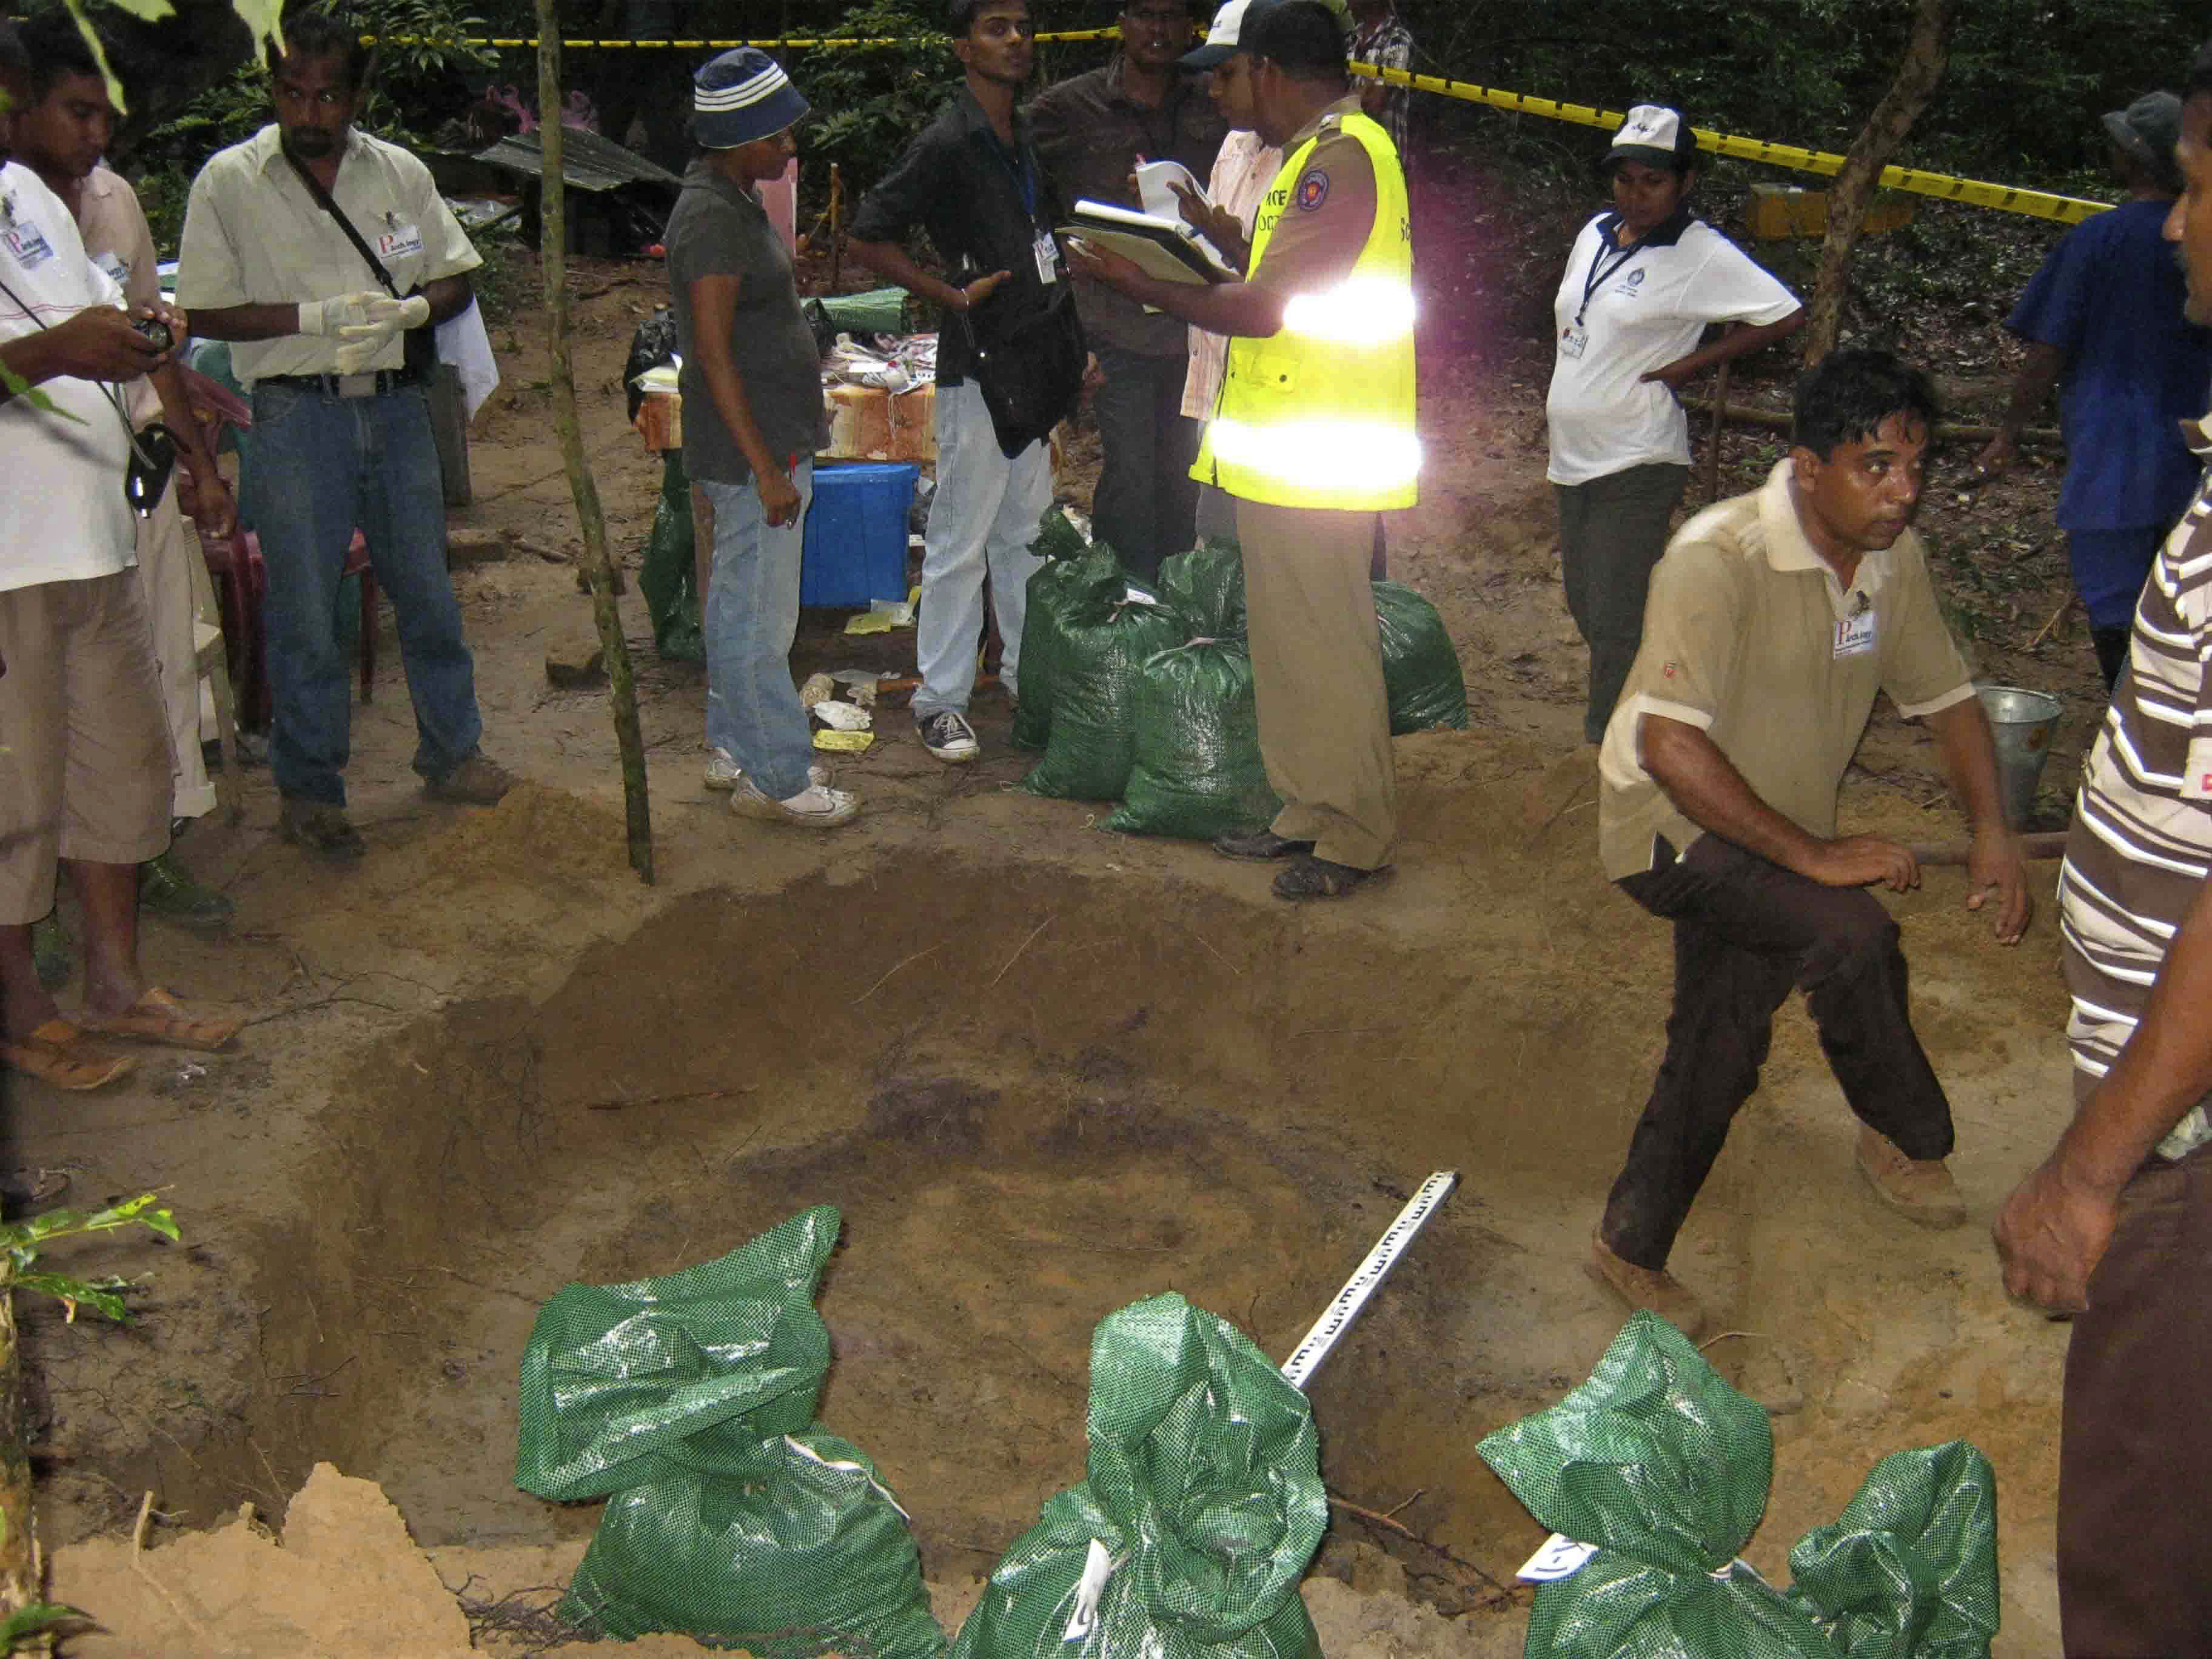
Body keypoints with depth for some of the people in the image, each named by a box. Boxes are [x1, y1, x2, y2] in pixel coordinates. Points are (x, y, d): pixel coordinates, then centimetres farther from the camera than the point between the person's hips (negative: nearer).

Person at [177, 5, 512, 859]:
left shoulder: (401, 172, 7)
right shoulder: (230, 180, -3)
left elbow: (456, 279, 12)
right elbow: (208, 311, -4)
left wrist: (407, 310, -10)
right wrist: (319, 318, -16)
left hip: (395, 405, 3)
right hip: (297, 413, -3)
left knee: (427, 592, 11)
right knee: (304, 613, 1)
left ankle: (451, 755, 27)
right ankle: (308, 790, 13)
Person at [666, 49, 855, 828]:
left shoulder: (735, 201, 12)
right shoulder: (711, 217, -19)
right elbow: (714, 355, -22)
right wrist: (766, 469, -22)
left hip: (770, 437, 10)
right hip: (750, 448, -10)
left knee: (736, 602, 18)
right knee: (760, 617, -2)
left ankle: (736, 748, 29)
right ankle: (774, 778, 6)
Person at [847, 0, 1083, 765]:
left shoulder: (1025, 140, 12)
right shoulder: (947, 144, -14)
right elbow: (866, 237, -18)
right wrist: (954, 295, -19)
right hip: (976, 368, -8)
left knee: (1026, 532, 18)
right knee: (961, 543, -3)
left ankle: (1027, 672, 31)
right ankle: (940, 700, 6)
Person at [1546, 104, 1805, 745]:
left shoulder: (1702, 255, -11)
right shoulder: (1596, 233, 11)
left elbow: (1787, 316, -17)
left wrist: (1689, 364, -15)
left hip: (1636, 467, -8)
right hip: (1573, 457, 8)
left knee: (1617, 622, -10)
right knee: (1585, 605, 14)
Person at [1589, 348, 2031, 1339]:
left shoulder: (1893, 556, -4)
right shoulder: (1719, 559, -28)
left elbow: (1946, 696, 9)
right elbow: (1670, 747, -36)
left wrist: (1992, 832, -6)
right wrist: (1815, 855, -31)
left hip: (1771, 842, 8)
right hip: (1673, 826, -7)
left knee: (1716, 1056, 12)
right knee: (1851, 933, -27)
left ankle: (1631, 1247, 30)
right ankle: (1906, 1141, -3)